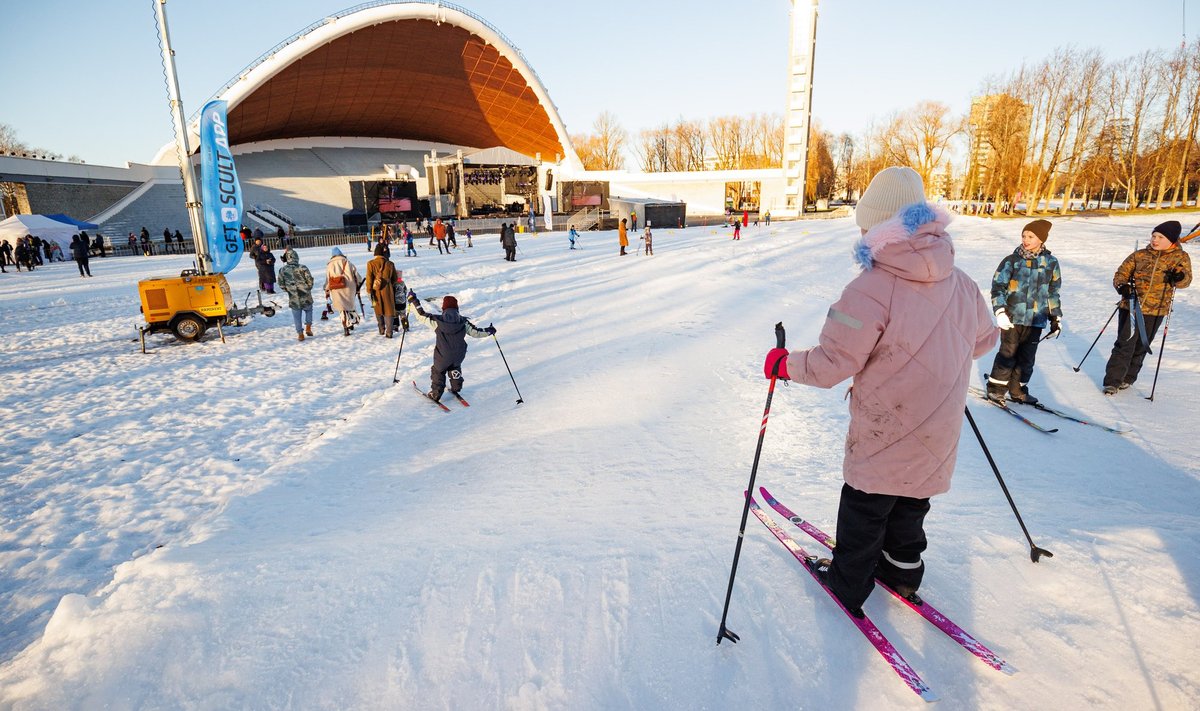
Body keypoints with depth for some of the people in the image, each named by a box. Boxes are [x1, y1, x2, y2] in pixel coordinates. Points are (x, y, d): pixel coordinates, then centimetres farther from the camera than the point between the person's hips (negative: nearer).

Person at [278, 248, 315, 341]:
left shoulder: (282, 270, -3)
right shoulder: (302, 268, -12)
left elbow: (281, 285, 3)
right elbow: (310, 280, -9)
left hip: (293, 298, 1)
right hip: (306, 296, -1)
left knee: (296, 316, 11)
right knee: (308, 310, 23)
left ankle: (300, 334, 13)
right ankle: (308, 328, 13)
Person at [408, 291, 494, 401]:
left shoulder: (437, 321, -17)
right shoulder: (463, 322, -11)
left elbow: (421, 315, -7)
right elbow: (476, 332, -2)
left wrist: (413, 301, 4)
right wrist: (489, 331, 15)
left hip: (442, 356, -2)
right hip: (459, 355, 3)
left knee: (438, 372, 21)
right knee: (455, 368, 33)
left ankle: (435, 394, 25)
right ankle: (456, 388, 40)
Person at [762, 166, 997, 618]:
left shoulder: (871, 289, -26)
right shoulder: (961, 283, -3)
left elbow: (832, 363, -25)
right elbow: (984, 339, 13)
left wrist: (785, 363, -9)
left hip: (884, 434, -6)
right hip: (939, 431, 6)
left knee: (864, 507, 14)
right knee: (911, 500, 27)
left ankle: (848, 584, 32)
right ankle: (903, 569, 46)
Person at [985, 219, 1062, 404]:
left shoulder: (1051, 263, 7)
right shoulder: (1012, 261, -4)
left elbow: (1053, 292, 15)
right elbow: (997, 286, -4)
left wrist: (1056, 317, 14)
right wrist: (1000, 311, -15)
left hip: (1036, 320, 3)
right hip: (1013, 317, -3)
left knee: (1027, 357, 8)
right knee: (1008, 353, -1)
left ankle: (1018, 389, 21)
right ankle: (996, 388, 11)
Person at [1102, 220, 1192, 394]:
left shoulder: (1181, 257, 3)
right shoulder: (1140, 255, 2)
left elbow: (1186, 280, -2)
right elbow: (1121, 273, 4)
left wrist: (1180, 277, -26)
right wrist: (1122, 286, -17)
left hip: (1155, 311, 1)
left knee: (1140, 347, 10)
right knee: (1124, 345, -6)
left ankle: (1128, 378, 26)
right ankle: (1112, 381, -2)